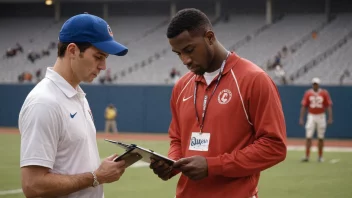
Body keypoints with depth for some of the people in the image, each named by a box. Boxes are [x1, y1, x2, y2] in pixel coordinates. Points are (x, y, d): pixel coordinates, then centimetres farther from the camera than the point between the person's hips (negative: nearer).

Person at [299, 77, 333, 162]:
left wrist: (330, 118, -11)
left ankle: (320, 156, 16)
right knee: (308, 136, -8)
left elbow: (329, 106, -2)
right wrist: (301, 118, -5)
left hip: (321, 116, 0)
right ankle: (307, 156, -7)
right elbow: (303, 106, 1)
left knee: (321, 137, 6)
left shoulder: (324, 93, 0)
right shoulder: (308, 93, 1)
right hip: (311, 116, 0)